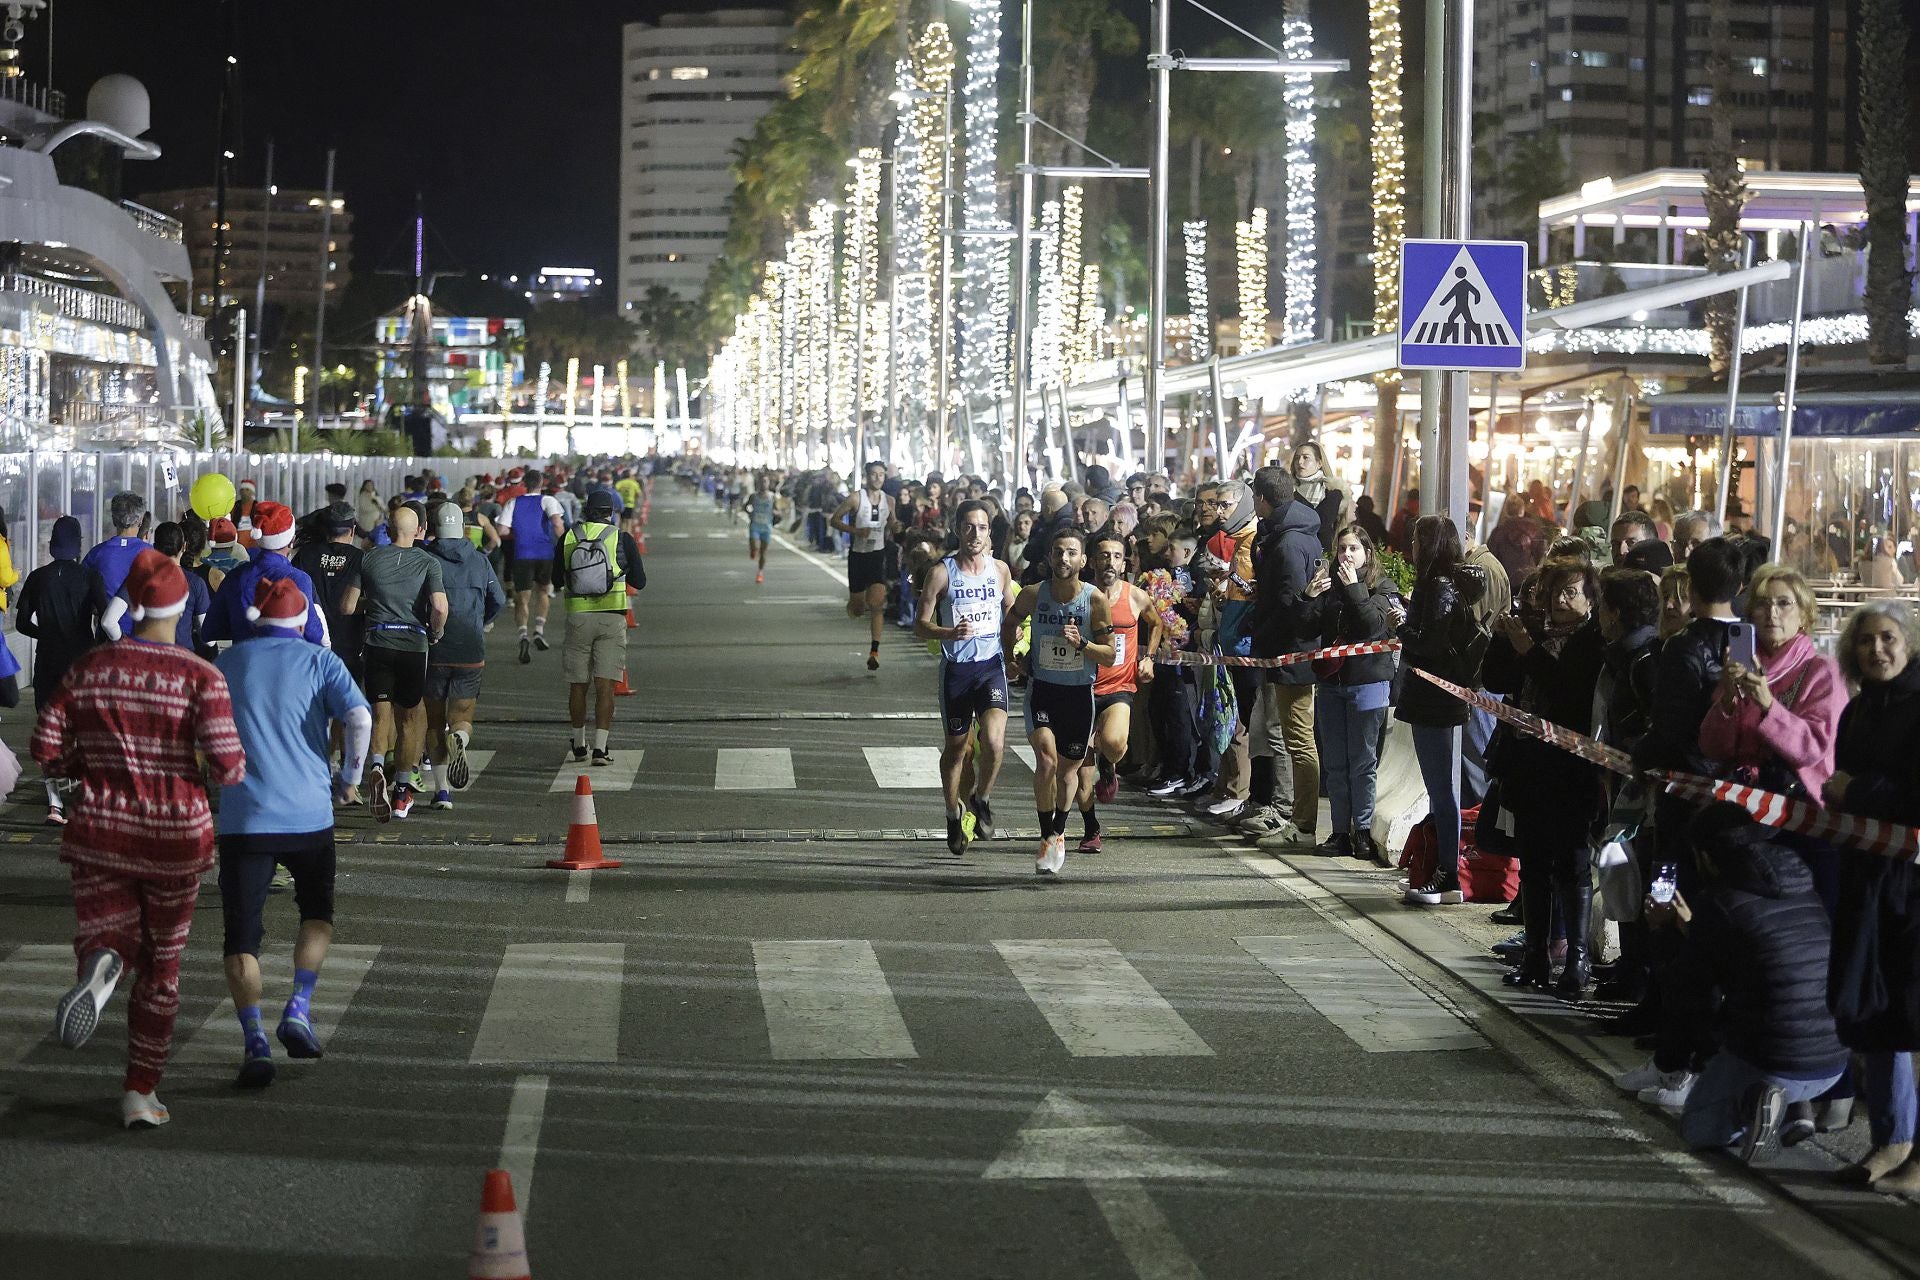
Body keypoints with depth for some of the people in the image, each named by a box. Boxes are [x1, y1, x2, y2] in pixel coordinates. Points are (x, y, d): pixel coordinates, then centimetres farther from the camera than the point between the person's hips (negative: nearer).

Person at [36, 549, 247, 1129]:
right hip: (176, 832, -1)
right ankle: (140, 1093, 16)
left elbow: (46, 750, -2)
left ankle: (101, 964, -30)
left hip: (100, 829, 1)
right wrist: (232, 767, 6)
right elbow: (227, 765, -17)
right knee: (161, 963, 15)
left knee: (108, 941, 10)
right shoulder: (200, 676, -11)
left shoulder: (89, 667, -1)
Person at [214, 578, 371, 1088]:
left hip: (242, 817, 0)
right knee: (317, 913, 22)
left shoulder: (225, 664, 10)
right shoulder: (320, 661, 4)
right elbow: (359, 717, -12)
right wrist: (352, 777, 2)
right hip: (309, 815, 0)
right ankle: (298, 1011, 5)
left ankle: (254, 1041, -13)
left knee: (241, 935, 1)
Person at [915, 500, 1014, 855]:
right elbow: (920, 625, -5)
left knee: (993, 740, -20)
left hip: (992, 666, 1)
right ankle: (954, 814, 33)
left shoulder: (1000, 570, 5)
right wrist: (950, 633, -24)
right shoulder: (941, 572, -5)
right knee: (956, 746, 10)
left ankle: (981, 799, 7)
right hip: (956, 668, -1)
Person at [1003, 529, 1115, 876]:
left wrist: (1081, 643, -22)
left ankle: (1058, 834, 36)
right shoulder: (1032, 595, -7)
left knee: (1068, 769, 13)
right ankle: (1047, 839, -10)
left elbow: (1109, 654, -6)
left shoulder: (1096, 601, -11)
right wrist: (1013, 657, 6)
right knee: (1046, 760, -21)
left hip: (1080, 693, 1)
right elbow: (1010, 623, 15)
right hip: (1041, 689, 0)